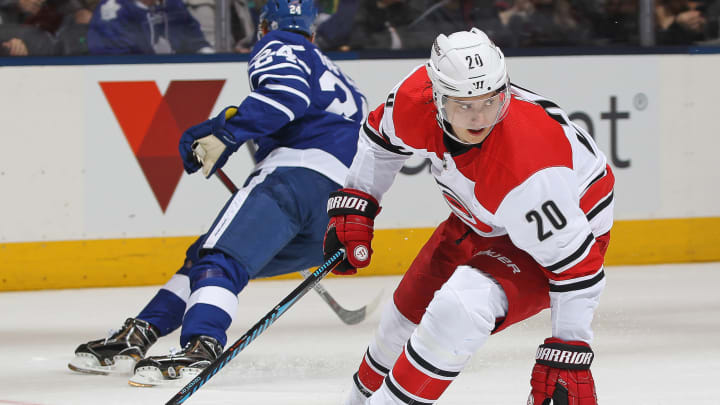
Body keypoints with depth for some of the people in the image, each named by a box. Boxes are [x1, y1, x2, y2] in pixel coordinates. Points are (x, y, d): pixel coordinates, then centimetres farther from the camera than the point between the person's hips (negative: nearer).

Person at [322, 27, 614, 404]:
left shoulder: (528, 172, -42)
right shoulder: (417, 97, -25)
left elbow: (573, 261, -32)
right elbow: (381, 137, 1)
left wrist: (568, 355, -29)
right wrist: (353, 206, 0)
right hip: (480, 220, 7)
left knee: (459, 310, -30)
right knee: (409, 309, 16)